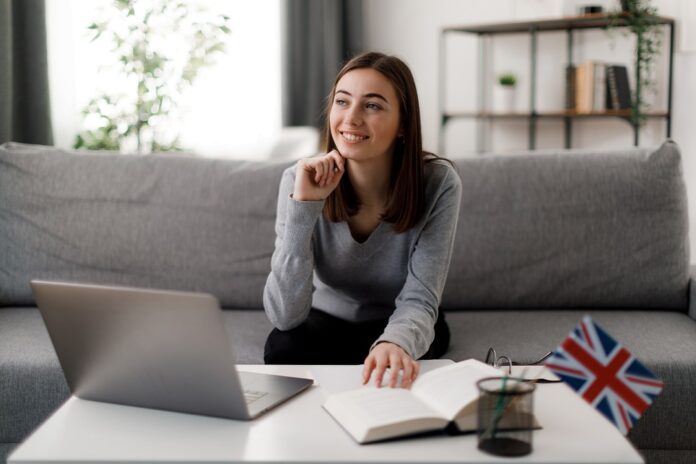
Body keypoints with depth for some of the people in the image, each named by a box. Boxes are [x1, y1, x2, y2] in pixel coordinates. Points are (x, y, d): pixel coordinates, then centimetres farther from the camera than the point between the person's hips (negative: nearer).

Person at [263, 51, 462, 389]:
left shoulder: (438, 183, -23)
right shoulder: (302, 180, -21)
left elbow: (419, 300, -25)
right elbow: (284, 316, -28)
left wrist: (396, 342, -50)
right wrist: (303, 205, -38)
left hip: (400, 324, 0)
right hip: (326, 320, 1)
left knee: (391, 363, -33)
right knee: (284, 347, -31)